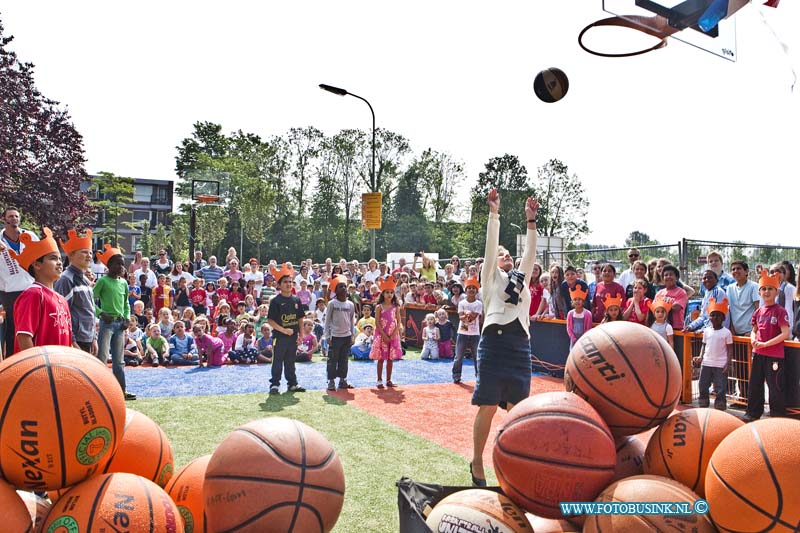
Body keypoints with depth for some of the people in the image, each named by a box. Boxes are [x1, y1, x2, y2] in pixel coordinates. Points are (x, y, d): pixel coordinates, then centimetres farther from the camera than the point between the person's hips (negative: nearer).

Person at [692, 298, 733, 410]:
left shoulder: (726, 332, -5)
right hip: (706, 363, 4)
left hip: (720, 365, -4)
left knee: (720, 389, 0)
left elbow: (730, 349, -4)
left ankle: (719, 409, 9)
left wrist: (728, 364, -11)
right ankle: (702, 407, 22)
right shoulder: (706, 331, 6)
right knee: (703, 386, 9)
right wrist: (700, 357, -3)